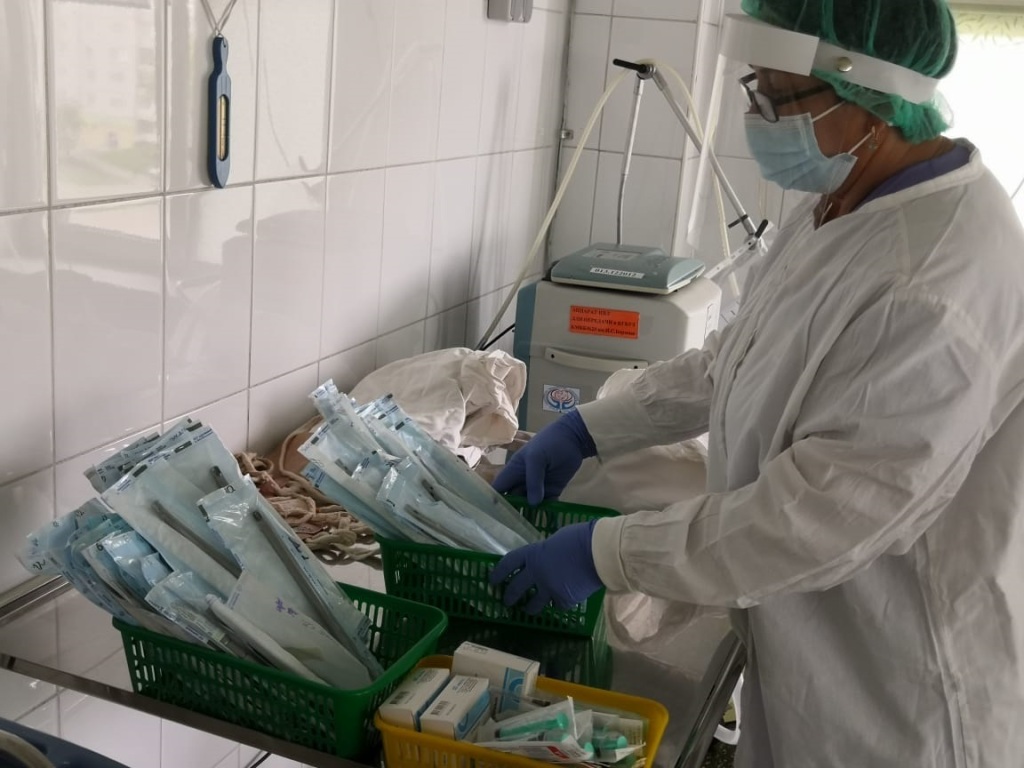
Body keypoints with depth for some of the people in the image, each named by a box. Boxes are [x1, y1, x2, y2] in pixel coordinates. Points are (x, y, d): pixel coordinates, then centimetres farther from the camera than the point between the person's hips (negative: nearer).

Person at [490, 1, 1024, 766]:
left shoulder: (944, 284, -30)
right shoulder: (842, 206, 1)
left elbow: (826, 513, -30)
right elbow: (735, 363, 11)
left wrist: (606, 554, -24)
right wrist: (586, 430, 4)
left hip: (894, 687, -8)